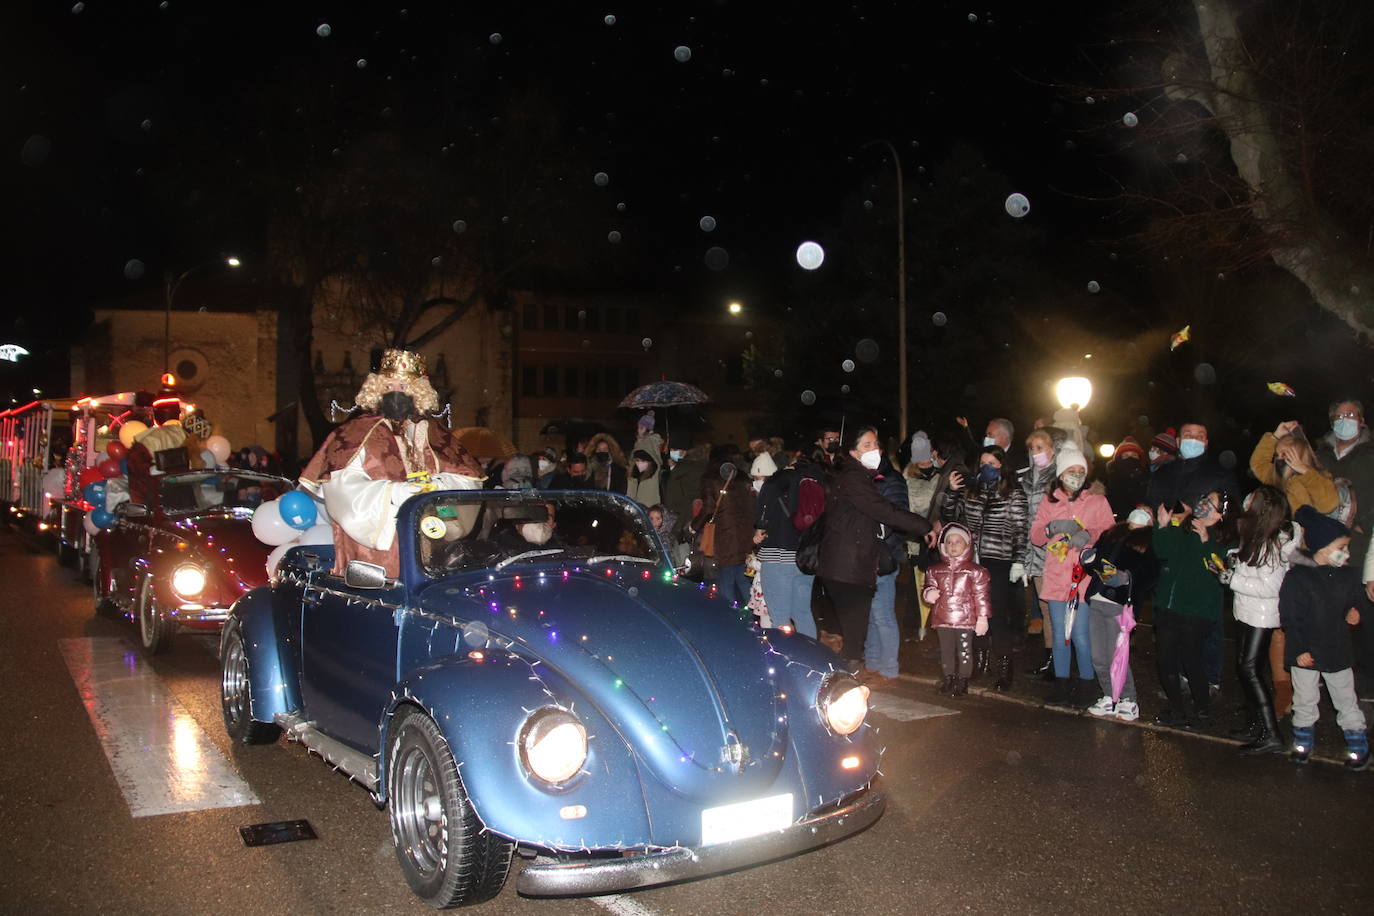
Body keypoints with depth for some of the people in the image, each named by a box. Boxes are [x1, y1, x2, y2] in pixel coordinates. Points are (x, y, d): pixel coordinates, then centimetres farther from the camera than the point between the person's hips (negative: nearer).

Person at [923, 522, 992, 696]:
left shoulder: (975, 571, -2)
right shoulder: (935, 570, 8)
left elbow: (981, 595, -3)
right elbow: (930, 585, 16)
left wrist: (982, 617, -6)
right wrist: (929, 593, -9)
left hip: (965, 619, -3)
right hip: (942, 619, 4)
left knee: (964, 651, 2)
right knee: (946, 650, 11)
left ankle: (962, 681, 14)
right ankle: (948, 680, 23)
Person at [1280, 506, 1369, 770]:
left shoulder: (1348, 576, -1)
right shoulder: (1296, 578, -16)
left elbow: (1355, 601, 16)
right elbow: (1289, 617, -13)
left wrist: (1353, 612, -8)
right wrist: (1300, 649, -15)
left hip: (1338, 651, 3)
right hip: (1306, 653, -3)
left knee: (1346, 701, 13)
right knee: (1305, 701, 13)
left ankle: (1358, 745, 27)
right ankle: (1302, 741, 30)